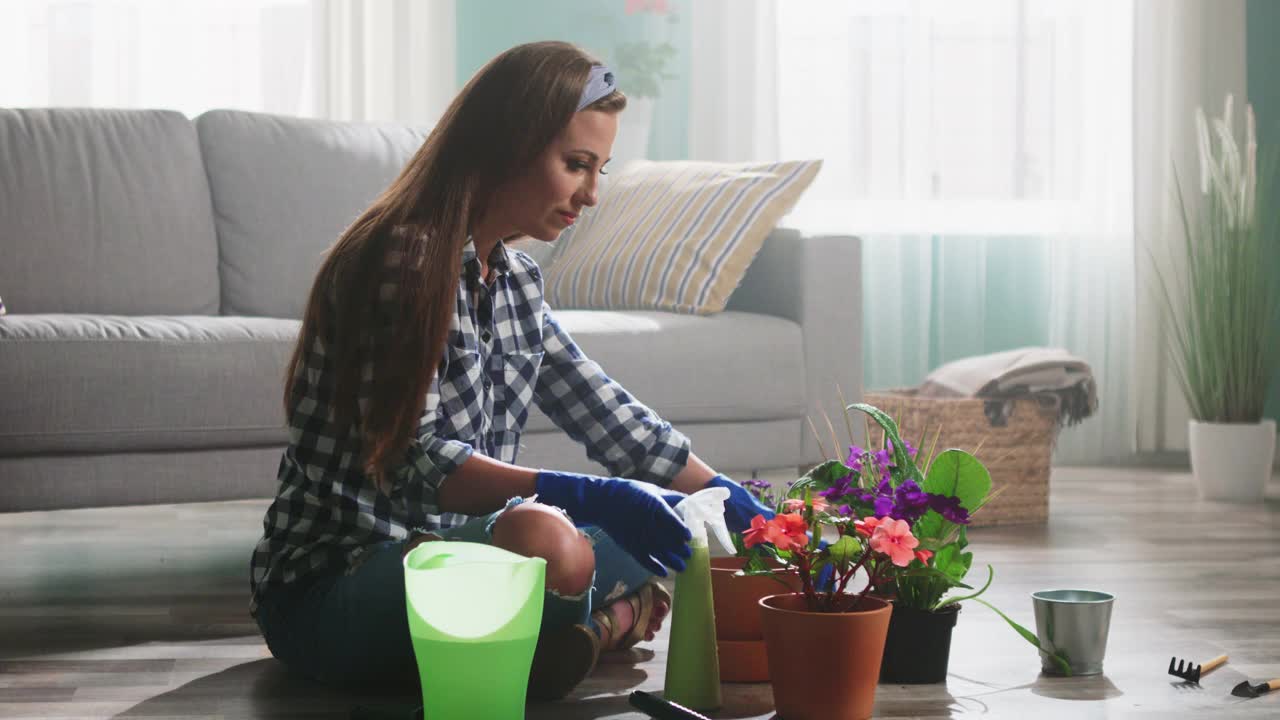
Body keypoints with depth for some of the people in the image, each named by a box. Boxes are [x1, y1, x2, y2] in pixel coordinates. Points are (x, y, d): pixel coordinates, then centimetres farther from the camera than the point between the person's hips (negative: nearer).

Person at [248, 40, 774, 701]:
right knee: (543, 540, -36)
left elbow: (609, 417, 16)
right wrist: (579, 495, -35)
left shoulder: (517, 282, 10)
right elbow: (412, 460, -24)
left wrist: (728, 499, 12)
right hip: (327, 588, -9)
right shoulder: (403, 257, -16)